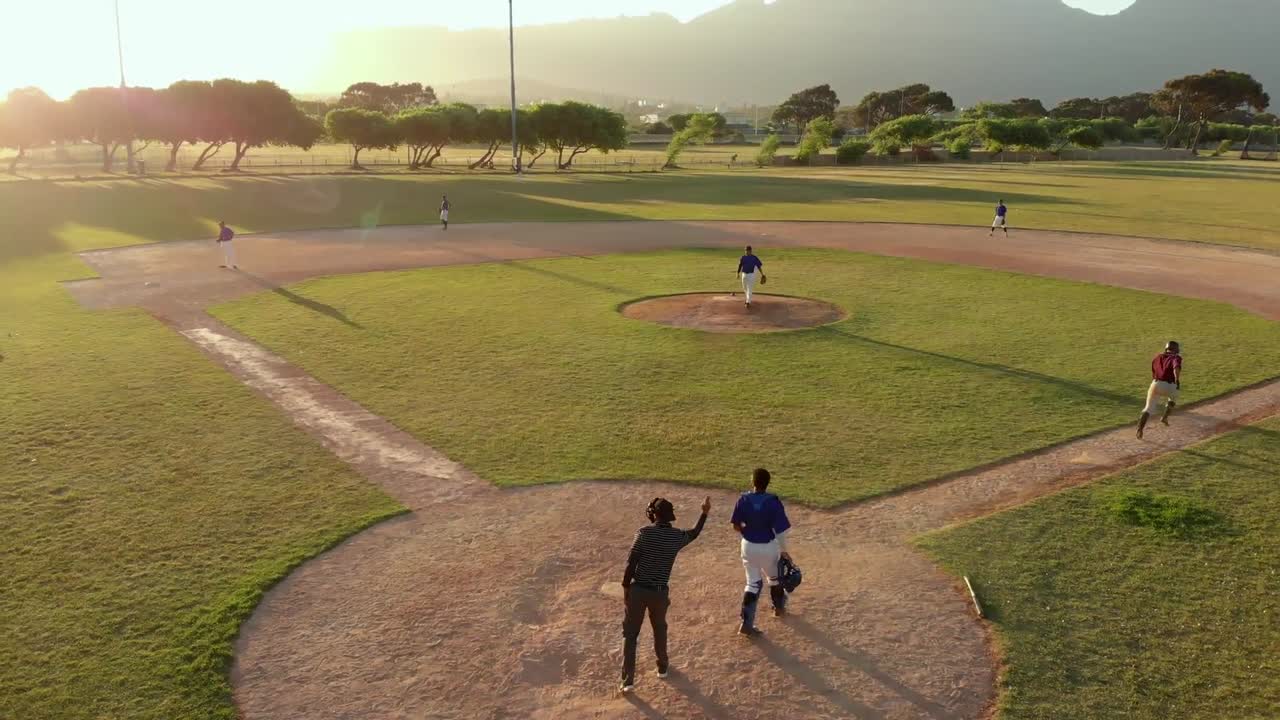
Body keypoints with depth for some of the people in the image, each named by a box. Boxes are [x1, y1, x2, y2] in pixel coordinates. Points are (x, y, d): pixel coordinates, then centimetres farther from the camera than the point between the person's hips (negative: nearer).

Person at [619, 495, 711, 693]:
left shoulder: (645, 532, -11)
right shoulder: (677, 536, -2)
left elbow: (631, 562, -12)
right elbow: (694, 534, 22)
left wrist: (625, 587, -3)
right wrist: (705, 513, 34)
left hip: (638, 589, -2)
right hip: (660, 592, 2)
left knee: (630, 633, 6)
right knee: (660, 629, 26)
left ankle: (628, 679, 3)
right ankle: (662, 666, 43)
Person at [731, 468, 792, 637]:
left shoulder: (744, 500, -11)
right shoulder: (773, 502, -20)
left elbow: (736, 526, -3)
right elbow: (780, 530, -18)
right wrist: (784, 550, -5)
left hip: (748, 546, 2)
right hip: (768, 547, -2)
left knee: (753, 583, 13)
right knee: (774, 577, 26)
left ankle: (746, 623, 3)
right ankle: (779, 608, 48)